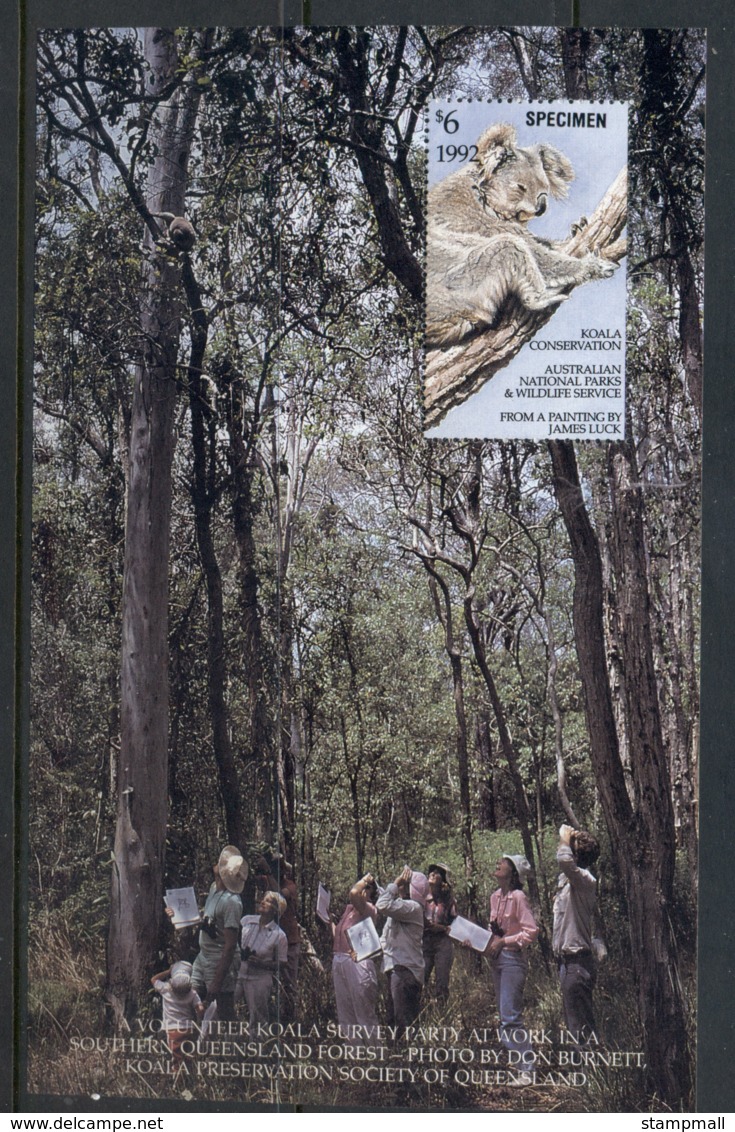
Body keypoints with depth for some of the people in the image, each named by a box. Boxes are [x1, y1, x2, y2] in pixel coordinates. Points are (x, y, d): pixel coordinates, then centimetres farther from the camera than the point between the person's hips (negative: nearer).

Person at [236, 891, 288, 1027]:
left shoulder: (279, 935, -8)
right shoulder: (246, 921, 2)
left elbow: (282, 963, -2)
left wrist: (262, 963, -17)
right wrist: (239, 954, -5)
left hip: (260, 979, -3)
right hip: (238, 975, 3)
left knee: (257, 1020, 3)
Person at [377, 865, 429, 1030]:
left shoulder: (413, 907, -14)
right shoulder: (402, 906, 18)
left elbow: (383, 905, -27)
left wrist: (396, 883, -16)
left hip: (405, 971, -11)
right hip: (397, 969, 11)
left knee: (405, 1022, -11)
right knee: (394, 1021, 16)